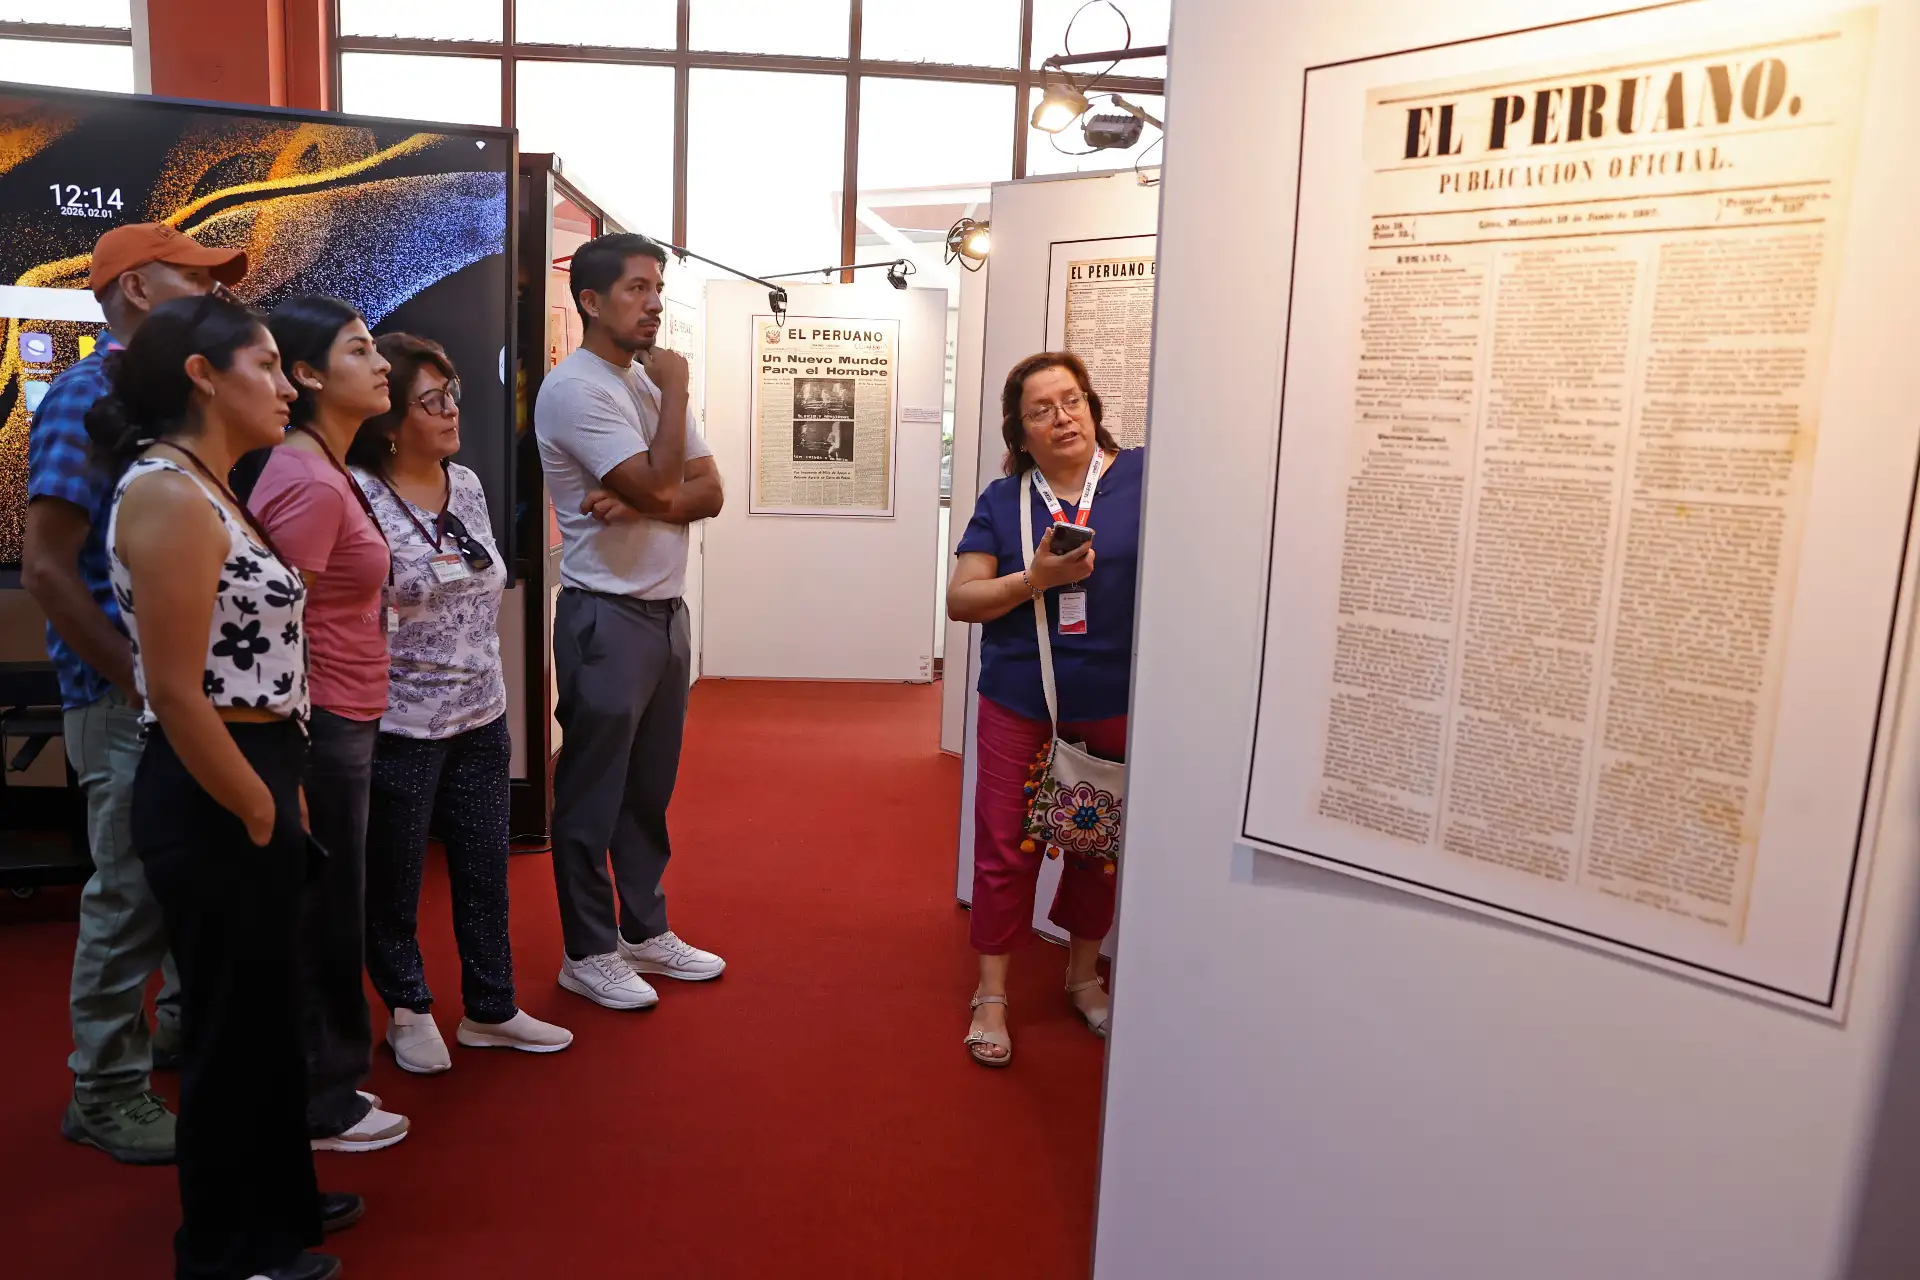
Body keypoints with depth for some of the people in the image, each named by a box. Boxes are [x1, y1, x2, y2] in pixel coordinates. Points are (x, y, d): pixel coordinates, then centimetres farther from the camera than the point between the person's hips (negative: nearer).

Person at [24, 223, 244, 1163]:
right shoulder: (87, 400, -13)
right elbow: (45, 568, -18)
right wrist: (143, 683, -17)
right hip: (130, 698, -8)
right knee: (134, 895, 3)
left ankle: (182, 1027, 38)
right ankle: (105, 1093, 20)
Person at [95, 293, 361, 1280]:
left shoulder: (206, 492, 12)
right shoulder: (169, 495, -19)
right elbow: (175, 694, -24)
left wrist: (278, 797, 13)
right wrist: (258, 813, -14)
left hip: (250, 789, 10)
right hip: (214, 805, -10)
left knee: (267, 1010, 22)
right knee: (234, 1025, 7)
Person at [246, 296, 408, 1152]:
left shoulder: (323, 471, 11)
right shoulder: (309, 483, -19)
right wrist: (292, 777, -21)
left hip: (338, 725, 10)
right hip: (320, 730, -10)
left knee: (323, 914, 18)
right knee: (323, 920, 4)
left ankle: (322, 1085, 33)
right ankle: (318, 1108, 21)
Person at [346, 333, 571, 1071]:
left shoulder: (467, 484, 7)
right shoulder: (358, 498, -14)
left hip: (481, 717, 6)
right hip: (401, 726, -6)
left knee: (486, 870, 13)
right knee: (394, 880, 10)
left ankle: (490, 1010, 28)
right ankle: (408, 1011, 30)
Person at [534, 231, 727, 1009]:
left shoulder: (650, 382, 13)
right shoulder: (575, 389, -13)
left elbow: (707, 493, 6)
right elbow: (661, 488, -22)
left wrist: (644, 502, -14)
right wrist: (675, 391, -11)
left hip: (665, 610, 8)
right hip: (607, 617, -8)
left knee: (649, 789, 16)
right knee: (592, 795, 4)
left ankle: (645, 931, 29)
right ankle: (588, 953, 17)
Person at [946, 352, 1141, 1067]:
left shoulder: (1142, 478, -2)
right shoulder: (1003, 501, 3)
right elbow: (960, 600, 0)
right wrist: (1035, 578, -16)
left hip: (1116, 709, 0)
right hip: (1020, 708, 0)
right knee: (1006, 847, 4)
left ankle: (1083, 974, 36)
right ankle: (991, 994, 21)